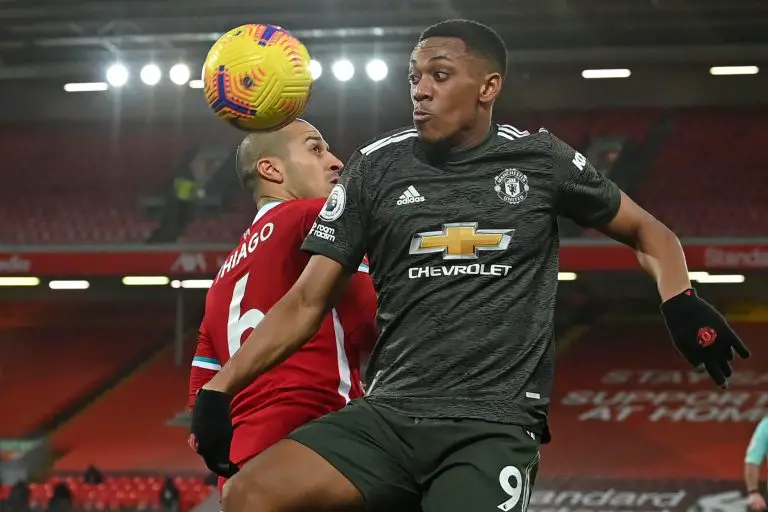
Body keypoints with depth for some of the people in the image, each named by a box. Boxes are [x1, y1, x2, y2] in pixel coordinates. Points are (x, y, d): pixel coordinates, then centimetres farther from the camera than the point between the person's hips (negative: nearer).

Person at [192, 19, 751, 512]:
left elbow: (645, 231, 19)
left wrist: (681, 303, -1)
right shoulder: (378, 166, 8)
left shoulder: (540, 159, 6)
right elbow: (308, 301, 10)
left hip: (494, 423, -2)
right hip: (388, 415, 2)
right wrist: (220, 387, 1)